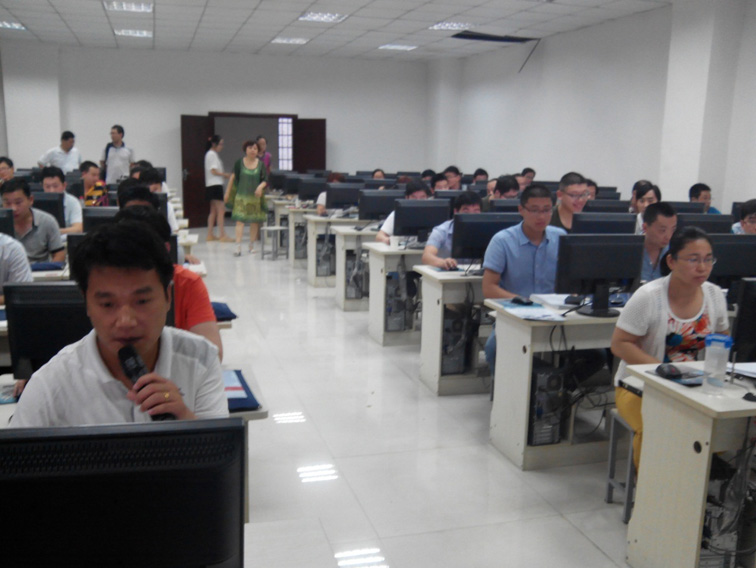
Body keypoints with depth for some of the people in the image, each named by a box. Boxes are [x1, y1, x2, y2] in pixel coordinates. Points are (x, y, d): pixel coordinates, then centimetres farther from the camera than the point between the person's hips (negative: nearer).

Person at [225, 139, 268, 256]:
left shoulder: (260, 164, 1)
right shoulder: (239, 163, -1)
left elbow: (265, 180, 0)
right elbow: (233, 177, 5)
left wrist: (261, 186, -22)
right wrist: (227, 193, 6)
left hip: (255, 197, 2)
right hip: (241, 196, -2)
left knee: (255, 221, 8)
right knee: (240, 220, -10)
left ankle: (252, 245, 23)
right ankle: (238, 247, -14)